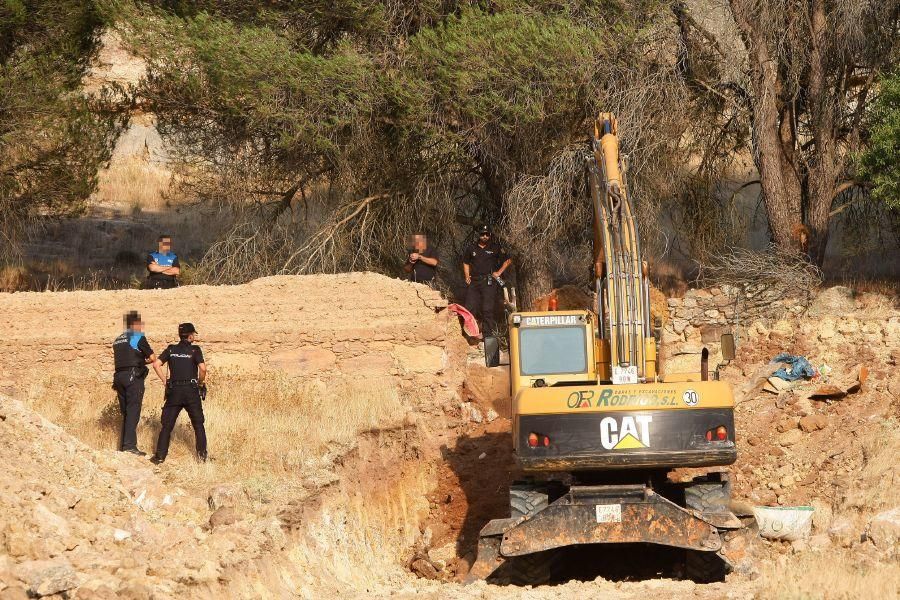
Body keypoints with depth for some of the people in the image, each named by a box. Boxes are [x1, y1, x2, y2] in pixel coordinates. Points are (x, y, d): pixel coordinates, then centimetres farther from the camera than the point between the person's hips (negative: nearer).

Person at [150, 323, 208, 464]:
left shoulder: (171, 349, 7)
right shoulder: (195, 350, -3)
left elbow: (156, 364, -3)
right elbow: (202, 368, -17)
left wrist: (165, 382, 4)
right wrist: (200, 383, 1)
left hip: (174, 391, 2)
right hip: (191, 391, -2)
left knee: (167, 425, 6)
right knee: (198, 425, 10)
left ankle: (160, 456, 0)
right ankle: (202, 455, 7)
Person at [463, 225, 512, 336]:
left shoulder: (496, 248, 5)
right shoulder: (472, 248, 14)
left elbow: (508, 260, 11)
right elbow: (466, 263, 27)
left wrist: (499, 272, 1)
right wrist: (467, 276, 14)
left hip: (489, 282, -4)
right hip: (474, 281, 4)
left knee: (488, 310, -9)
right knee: (470, 307, -1)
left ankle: (487, 334, -8)